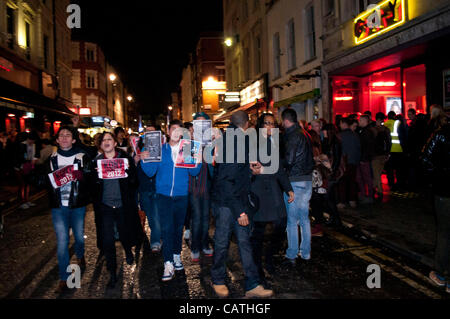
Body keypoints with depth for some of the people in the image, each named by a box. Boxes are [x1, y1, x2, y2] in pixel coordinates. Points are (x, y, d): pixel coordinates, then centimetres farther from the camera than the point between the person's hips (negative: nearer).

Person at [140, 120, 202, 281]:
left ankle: (177, 255, 30)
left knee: (178, 227, 13)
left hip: (181, 195, 2)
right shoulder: (160, 150, 5)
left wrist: (198, 160, -16)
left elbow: (194, 172, 1)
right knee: (166, 228, -9)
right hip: (164, 194, -1)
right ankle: (168, 264, -6)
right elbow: (151, 172, 2)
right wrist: (145, 160, -14)